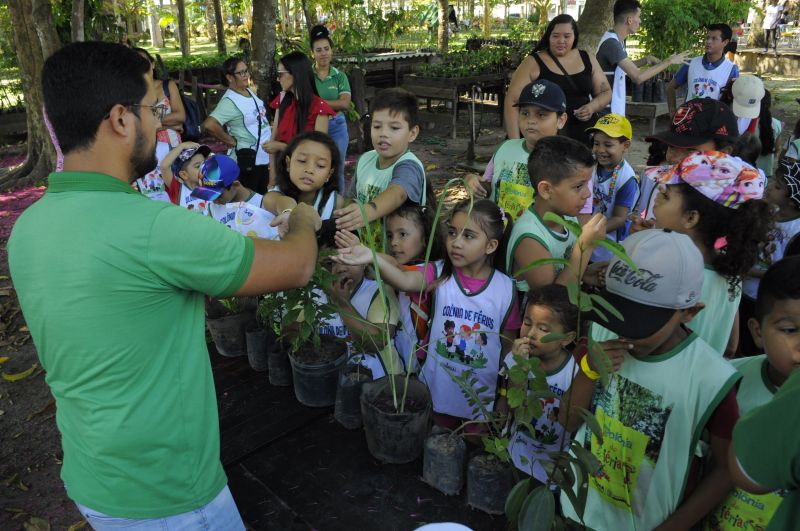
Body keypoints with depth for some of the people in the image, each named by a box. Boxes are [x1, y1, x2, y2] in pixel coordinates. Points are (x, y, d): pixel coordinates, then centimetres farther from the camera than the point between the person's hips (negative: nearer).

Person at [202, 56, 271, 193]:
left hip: (263, 156, 8)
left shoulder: (249, 91, 6)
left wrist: (268, 127, 9)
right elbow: (209, 125, -31)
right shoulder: (230, 101, -19)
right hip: (247, 159, -8)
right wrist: (232, 142, -21)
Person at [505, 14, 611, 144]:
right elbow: (512, 101, -9)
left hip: (582, 138, 4)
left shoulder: (588, 59, 7)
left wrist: (593, 106, -8)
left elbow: (605, 92, 15)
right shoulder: (533, 63, -5)